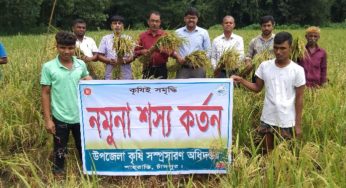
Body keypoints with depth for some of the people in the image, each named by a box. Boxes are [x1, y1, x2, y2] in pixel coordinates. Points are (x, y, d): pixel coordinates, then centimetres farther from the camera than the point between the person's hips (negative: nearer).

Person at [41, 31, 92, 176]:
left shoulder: (81, 65, -2)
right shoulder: (48, 67, -9)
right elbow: (45, 93, -6)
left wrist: (89, 81, -5)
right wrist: (47, 119, -9)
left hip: (80, 116, 3)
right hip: (60, 118, -2)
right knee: (60, 151, 13)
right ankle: (58, 175, 33)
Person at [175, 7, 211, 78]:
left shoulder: (204, 32, 8)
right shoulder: (178, 32, 9)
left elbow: (208, 51, 8)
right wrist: (177, 56, -11)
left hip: (199, 69, 0)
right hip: (182, 68, 0)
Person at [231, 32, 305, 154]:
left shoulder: (297, 70, -9)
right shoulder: (264, 66, -2)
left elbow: (299, 98, -5)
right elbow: (257, 88, 6)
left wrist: (298, 124, -5)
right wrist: (241, 80, -10)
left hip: (287, 122, -2)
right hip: (267, 119, 3)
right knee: (266, 153, 16)